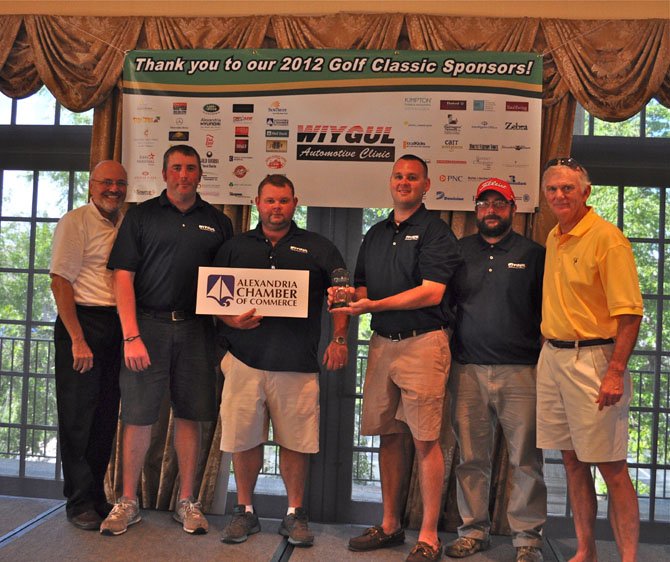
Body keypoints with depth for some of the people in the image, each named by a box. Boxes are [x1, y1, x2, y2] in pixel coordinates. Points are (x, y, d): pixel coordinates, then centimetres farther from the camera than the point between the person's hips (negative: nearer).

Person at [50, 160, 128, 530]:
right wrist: (77, 339, -16)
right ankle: (79, 503, 15)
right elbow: (60, 282, -11)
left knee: (107, 416, 12)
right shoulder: (75, 222, -6)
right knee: (78, 417, 2)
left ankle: (97, 496, 25)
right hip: (83, 321, -6)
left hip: (118, 326, 6)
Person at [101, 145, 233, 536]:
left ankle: (187, 501, 19)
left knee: (190, 415, 7)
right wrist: (131, 335, -10)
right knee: (138, 415, 2)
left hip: (196, 328, 2)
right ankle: (129, 502, 18)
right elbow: (123, 276, -1)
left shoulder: (217, 223, 11)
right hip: (148, 324, -1)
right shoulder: (142, 216, 6)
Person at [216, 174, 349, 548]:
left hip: (298, 363, -1)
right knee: (243, 438, 5)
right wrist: (231, 320, -7)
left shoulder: (318, 248, 9)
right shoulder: (236, 247, 14)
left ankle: (295, 514, 22)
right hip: (245, 359, 1)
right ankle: (245, 511, 24)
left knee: (296, 441, 4)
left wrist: (339, 339, -4)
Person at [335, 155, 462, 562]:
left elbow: (431, 292, -14)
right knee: (389, 436, 11)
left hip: (423, 342, -6)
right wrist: (351, 295, -3)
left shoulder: (435, 231, -3)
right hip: (382, 342, 6)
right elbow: (363, 288, 21)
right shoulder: (376, 234, 18)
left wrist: (375, 305, -19)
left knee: (425, 440, -3)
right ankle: (390, 525, 24)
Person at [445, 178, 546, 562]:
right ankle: (474, 530, 22)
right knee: (472, 457, 9)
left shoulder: (533, 254, 6)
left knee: (526, 459, 3)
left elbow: (548, 313, 7)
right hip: (468, 371, 2)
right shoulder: (459, 251, 12)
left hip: (520, 372, -2)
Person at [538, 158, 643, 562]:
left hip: (592, 358, -7)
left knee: (611, 466, -1)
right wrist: (550, 351, 14)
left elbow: (630, 313, -16)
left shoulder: (607, 238, -11)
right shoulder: (553, 238, 13)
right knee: (572, 461, 13)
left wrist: (616, 373, -22)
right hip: (552, 358, 7)